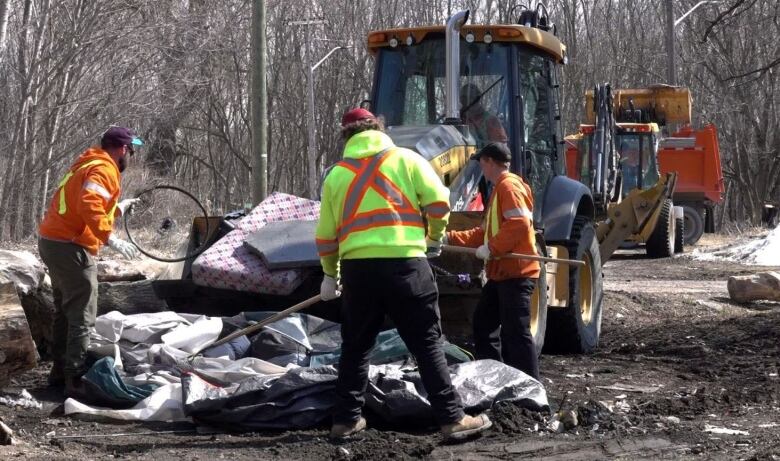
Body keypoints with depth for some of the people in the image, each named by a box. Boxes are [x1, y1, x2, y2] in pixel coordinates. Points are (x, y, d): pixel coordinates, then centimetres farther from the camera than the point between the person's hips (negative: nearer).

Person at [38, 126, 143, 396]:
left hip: (53, 241, 10)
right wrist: (111, 239, -33)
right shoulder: (104, 170, -13)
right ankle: (76, 380, -11)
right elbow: (89, 207, -29)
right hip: (70, 247, -10)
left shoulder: (88, 165, 18)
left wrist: (118, 208, 31)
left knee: (66, 312, 20)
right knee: (82, 317, -9)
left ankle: (61, 370, 26)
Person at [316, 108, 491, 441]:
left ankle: (346, 420, 17)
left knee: (355, 347, 16)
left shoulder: (336, 174, 12)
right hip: (404, 263, -2)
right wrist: (434, 237, 17)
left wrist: (330, 275, 28)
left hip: (356, 267, 2)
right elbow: (439, 202, -2)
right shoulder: (405, 159, 6)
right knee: (427, 344, 2)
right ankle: (452, 419, 0)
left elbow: (326, 235, 14)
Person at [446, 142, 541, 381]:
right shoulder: (499, 189, 23)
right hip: (501, 272, 11)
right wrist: (450, 238, 20)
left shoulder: (509, 186, -11)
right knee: (484, 322, 18)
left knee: (516, 331, -12)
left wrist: (491, 248, -21)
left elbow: (520, 224, -25)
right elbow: (486, 231, 24)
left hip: (516, 273, -11)